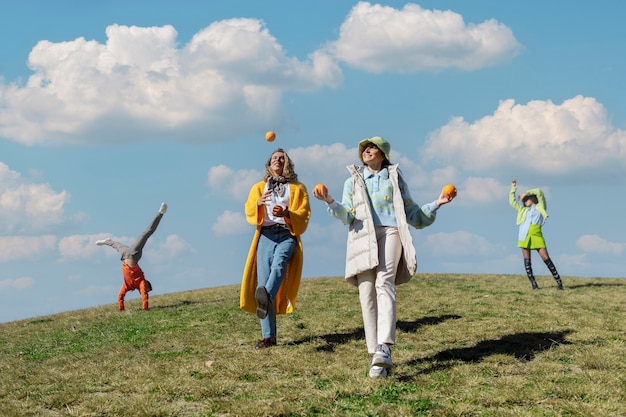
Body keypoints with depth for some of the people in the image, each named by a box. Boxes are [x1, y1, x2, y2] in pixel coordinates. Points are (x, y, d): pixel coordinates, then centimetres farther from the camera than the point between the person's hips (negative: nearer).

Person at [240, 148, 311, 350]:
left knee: (279, 263, -33)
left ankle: (266, 298, -63)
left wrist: (286, 213, -14)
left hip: (287, 235, -2)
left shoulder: (297, 188, 17)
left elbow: (303, 215, 6)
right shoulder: (259, 187, 22)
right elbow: (249, 212, 6)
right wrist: (258, 203, -16)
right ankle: (268, 336, -12)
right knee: (263, 279, -11)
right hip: (265, 235, 2)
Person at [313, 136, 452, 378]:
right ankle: (375, 355, -12)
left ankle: (384, 348, -40)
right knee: (366, 292, -12)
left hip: (390, 232, -2)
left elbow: (413, 215, 25)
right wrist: (330, 202, -9)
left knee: (384, 283, -25)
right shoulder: (353, 181, 24)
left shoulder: (395, 178, 24)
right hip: (362, 236, 2)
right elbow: (347, 215, 9)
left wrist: (436, 204, 11)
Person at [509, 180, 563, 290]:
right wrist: (513, 188, 31)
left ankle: (559, 282, -9)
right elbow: (512, 202, 28)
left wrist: (526, 194, 20)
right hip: (524, 235, 4)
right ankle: (533, 284, 1)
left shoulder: (540, 207, 17)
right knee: (527, 260, -2)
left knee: (546, 258, -10)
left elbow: (539, 192, 12)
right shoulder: (523, 210, 24)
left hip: (537, 235, -3)